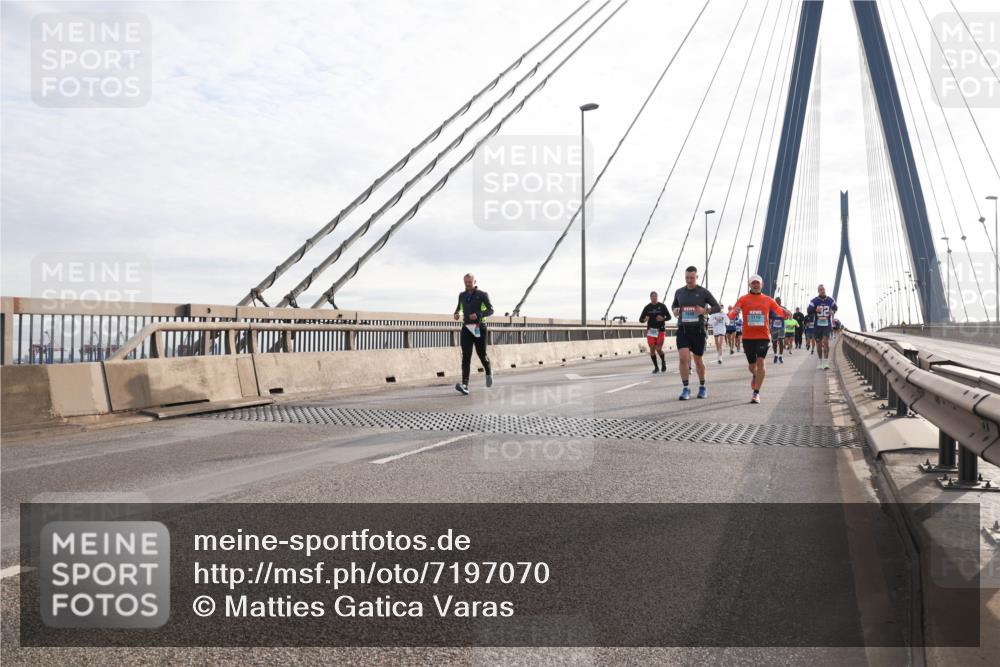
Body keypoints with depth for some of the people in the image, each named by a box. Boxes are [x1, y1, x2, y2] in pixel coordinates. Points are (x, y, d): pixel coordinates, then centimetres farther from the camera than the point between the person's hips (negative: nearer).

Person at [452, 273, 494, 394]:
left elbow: (490, 310, -4)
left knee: (482, 354, 4)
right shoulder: (462, 295, 13)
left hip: (479, 328, -3)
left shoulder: (482, 294, 1)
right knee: (466, 357, -10)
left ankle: (489, 373, 36)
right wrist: (457, 313, 5)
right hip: (466, 328, 3)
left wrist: (478, 315, -20)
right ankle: (465, 385, -20)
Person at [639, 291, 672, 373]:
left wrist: (663, 318, -18)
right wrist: (644, 319, -18)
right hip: (651, 330, 2)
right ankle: (656, 367, 9)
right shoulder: (647, 307, 4)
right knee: (652, 349, -3)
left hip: (660, 330, -2)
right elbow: (640, 319, 6)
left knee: (658, 349, -9)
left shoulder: (662, 306, 0)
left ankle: (663, 362, 21)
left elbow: (669, 317, 3)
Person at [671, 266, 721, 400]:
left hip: (698, 329, -1)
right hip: (682, 329, 1)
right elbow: (674, 305, 25)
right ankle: (686, 389, -5)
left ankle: (702, 387, 28)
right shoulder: (679, 292, 8)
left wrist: (705, 310, -16)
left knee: (698, 360, 9)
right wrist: (674, 310, 0)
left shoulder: (703, 292, -1)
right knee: (683, 358, -15)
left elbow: (717, 307, 3)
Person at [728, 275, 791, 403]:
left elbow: (779, 310, 9)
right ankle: (754, 376, 48)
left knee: (760, 362, -13)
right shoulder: (743, 299, 3)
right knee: (752, 365, 10)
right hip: (748, 337, 0)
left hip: (763, 336, 0)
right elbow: (731, 315, -4)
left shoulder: (767, 300, 6)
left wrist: (786, 313, -15)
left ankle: (756, 393, -8)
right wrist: (734, 312, -28)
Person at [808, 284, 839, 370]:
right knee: (819, 344, 9)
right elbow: (809, 311, -7)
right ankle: (820, 362, 25)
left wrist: (833, 312, 0)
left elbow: (835, 308, 21)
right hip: (817, 325, 1)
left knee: (826, 342, -16)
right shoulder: (814, 301, -2)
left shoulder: (830, 300, 3)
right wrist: (815, 310, -26)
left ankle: (826, 363, -17)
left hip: (827, 325, -1)